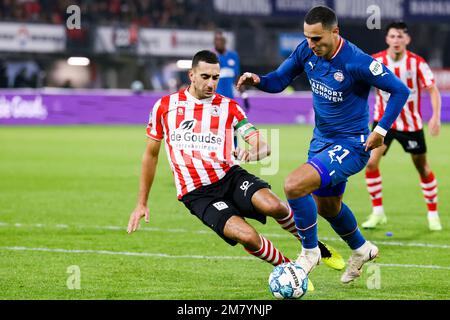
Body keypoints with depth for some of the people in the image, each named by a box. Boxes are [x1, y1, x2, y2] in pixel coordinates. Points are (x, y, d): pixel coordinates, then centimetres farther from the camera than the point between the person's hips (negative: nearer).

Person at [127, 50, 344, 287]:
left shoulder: (228, 107, 4)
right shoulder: (165, 106, 3)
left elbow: (264, 147, -5)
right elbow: (151, 154, 14)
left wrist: (254, 152, -31)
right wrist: (141, 204, 15)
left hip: (230, 177, 2)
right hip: (197, 194, -2)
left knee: (273, 205, -30)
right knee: (247, 236, -27)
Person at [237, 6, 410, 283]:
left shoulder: (356, 62, -25)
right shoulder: (306, 51, -8)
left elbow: (400, 90, -17)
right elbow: (279, 80, 3)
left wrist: (381, 130, -20)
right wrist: (257, 80, -18)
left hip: (350, 145, -8)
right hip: (322, 140, 8)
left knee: (294, 186, -25)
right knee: (326, 207, 26)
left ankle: (310, 252, -3)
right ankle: (361, 249, 54)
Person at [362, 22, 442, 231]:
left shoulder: (417, 63, -14)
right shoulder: (376, 61, -11)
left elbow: (433, 89, -11)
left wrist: (436, 116, -25)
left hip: (411, 123, -1)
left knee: (422, 167, 6)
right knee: (371, 162, -14)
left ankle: (433, 214, 22)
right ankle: (378, 212, -1)